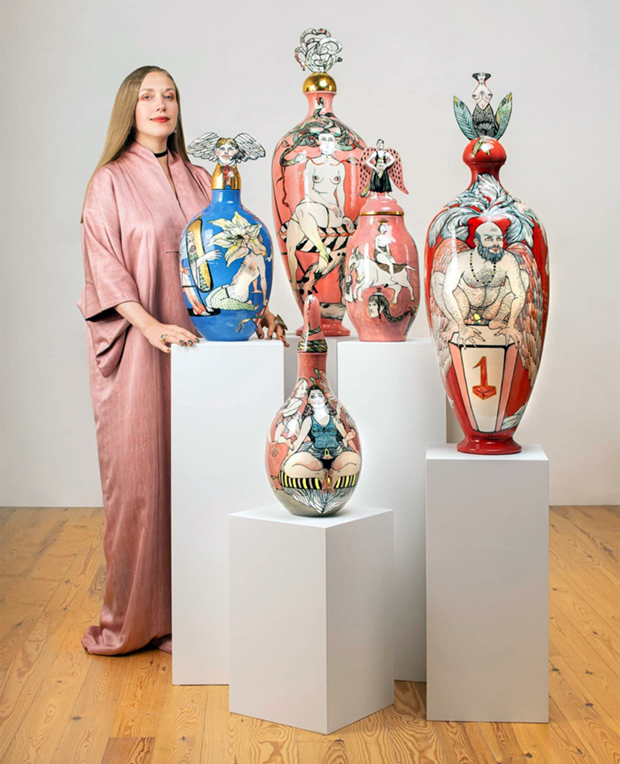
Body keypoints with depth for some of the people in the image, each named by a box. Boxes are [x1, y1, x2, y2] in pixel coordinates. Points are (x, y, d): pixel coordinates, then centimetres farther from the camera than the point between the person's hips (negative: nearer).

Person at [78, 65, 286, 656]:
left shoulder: (198, 180, 16)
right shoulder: (110, 180, 2)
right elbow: (105, 264, -7)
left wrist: (252, 310, 0)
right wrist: (151, 325, -20)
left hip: (193, 337, 4)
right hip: (135, 342, -4)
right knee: (138, 472, -3)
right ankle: (134, 615, 8)